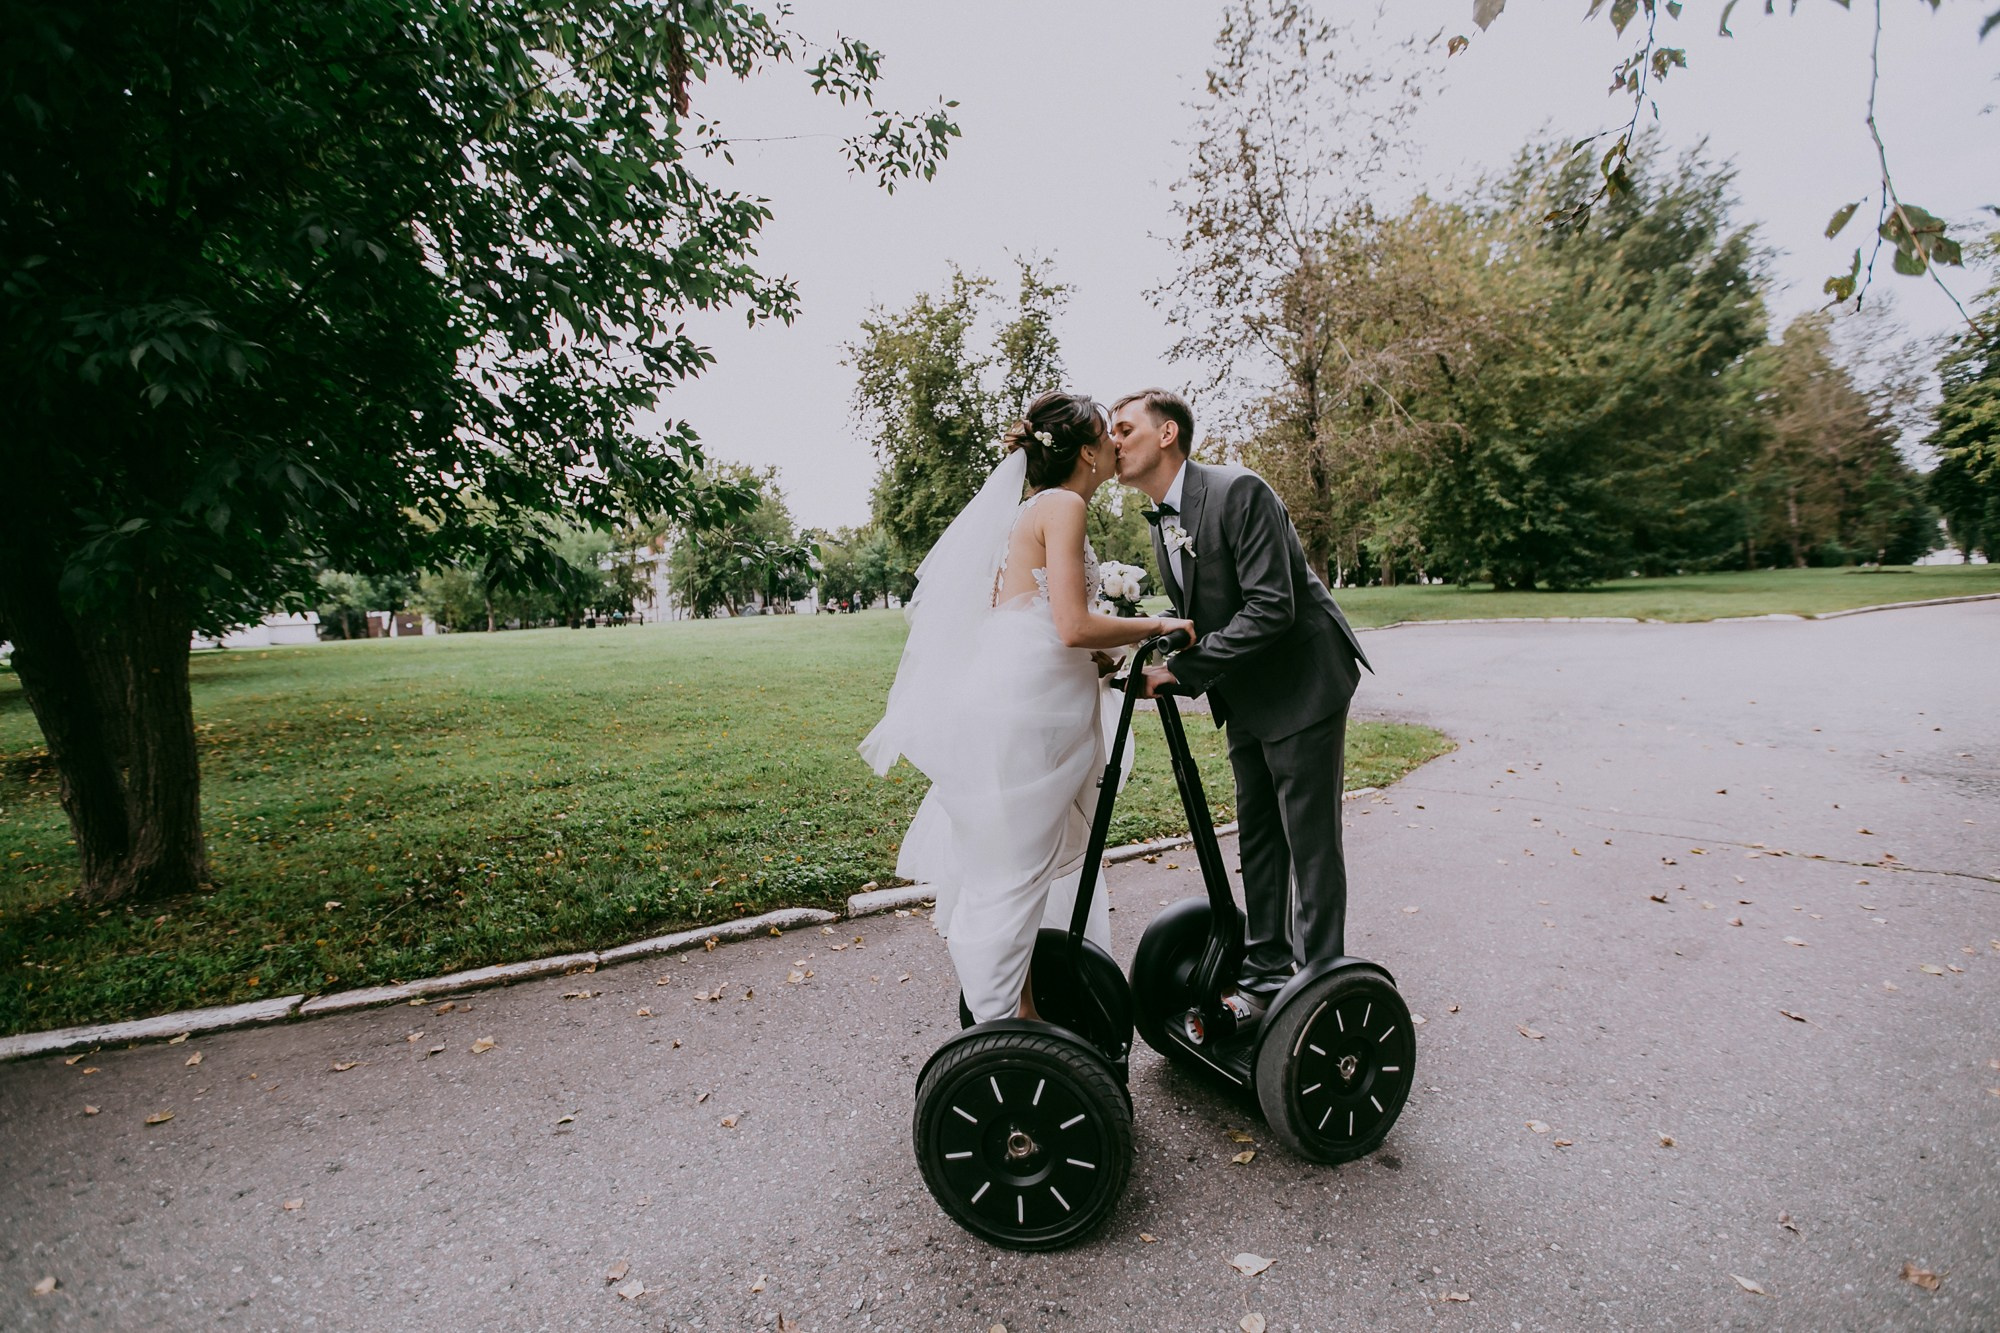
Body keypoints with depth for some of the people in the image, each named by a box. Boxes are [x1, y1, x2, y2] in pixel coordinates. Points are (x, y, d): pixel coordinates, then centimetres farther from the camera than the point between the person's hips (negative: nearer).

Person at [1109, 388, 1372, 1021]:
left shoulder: (1239, 491, -20)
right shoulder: (1162, 522, 8)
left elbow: (1271, 609, -26)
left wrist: (1181, 668, -26)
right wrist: (1157, 667, -6)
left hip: (1303, 683, -9)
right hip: (1247, 698, 9)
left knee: (1310, 842, 0)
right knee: (1257, 839, 15)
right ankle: (1265, 971, 28)